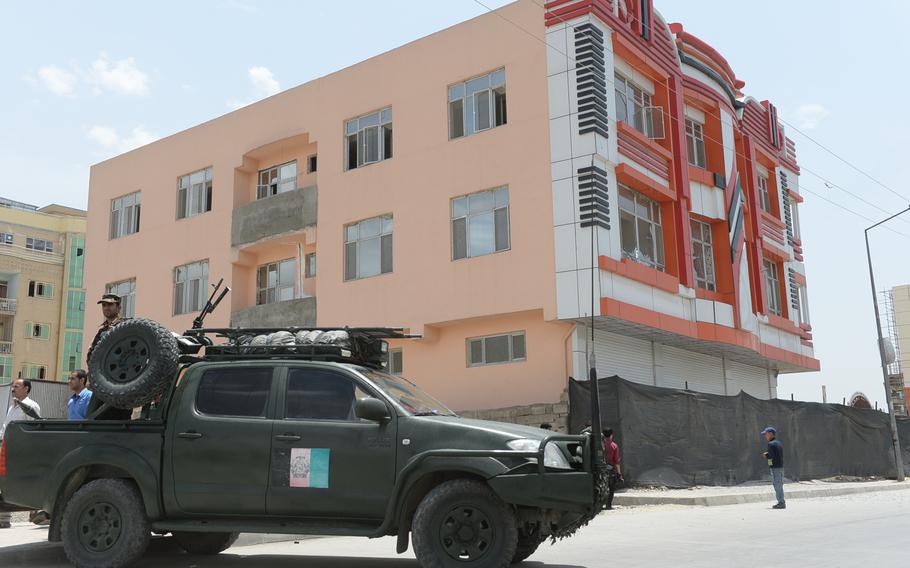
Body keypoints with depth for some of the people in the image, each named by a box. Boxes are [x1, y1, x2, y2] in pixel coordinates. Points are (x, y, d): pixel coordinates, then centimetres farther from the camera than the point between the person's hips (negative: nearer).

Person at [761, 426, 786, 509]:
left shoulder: (771, 444, -14)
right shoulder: (779, 443, 15)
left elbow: (772, 456, -22)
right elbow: (779, 455, 16)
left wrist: (766, 456, -3)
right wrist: (768, 454, 11)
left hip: (775, 468, -9)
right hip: (781, 466, 9)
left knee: (777, 485, -4)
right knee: (780, 485, 16)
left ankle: (781, 503, -2)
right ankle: (782, 501, 21)